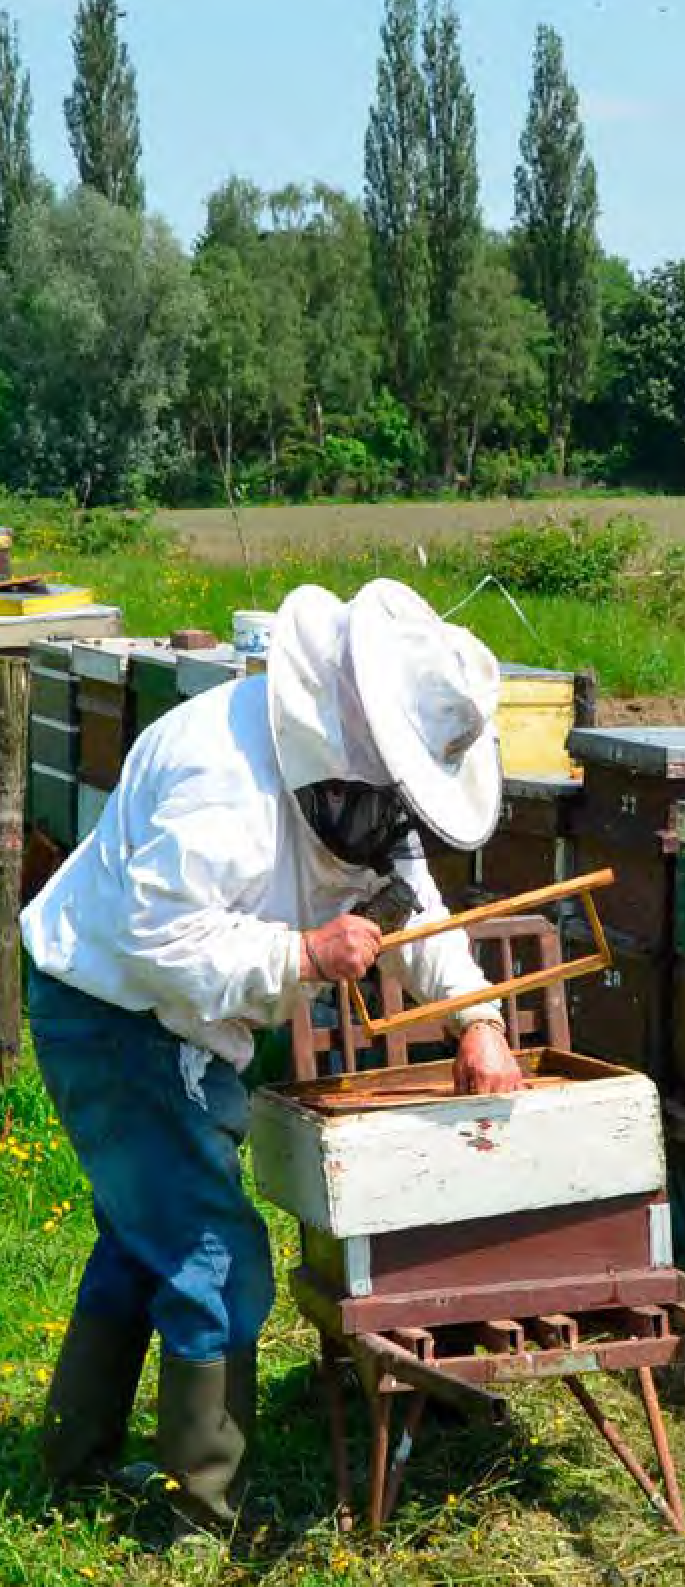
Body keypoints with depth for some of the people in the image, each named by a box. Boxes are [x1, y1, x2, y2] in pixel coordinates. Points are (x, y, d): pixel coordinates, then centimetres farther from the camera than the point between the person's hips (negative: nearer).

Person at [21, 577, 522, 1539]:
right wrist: (303, 955, -29)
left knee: (143, 1235, 23)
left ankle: (80, 1456, 40)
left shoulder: (343, 761, 0)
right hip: (109, 1019, -11)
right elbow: (158, 932, -32)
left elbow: (410, 893, 5)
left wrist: (477, 1019, -5)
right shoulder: (226, 775, -32)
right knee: (217, 1259, -7)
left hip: (169, 1025, 11)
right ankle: (215, 1515, 6)